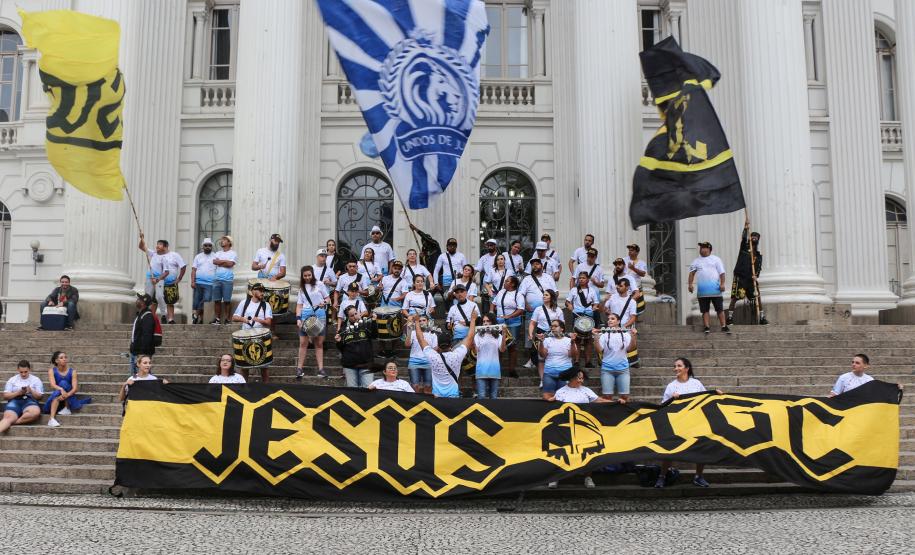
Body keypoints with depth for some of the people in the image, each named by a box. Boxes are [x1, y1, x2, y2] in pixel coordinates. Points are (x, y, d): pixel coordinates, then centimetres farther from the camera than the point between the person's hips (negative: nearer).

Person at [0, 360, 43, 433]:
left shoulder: (36, 380, 16)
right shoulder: (12, 380, 18)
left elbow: (39, 396, 9)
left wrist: (31, 391, -11)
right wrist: (18, 393, -6)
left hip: (29, 400, 0)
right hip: (14, 401, 0)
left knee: (36, 412, -38)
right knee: (8, 417, -34)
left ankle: (12, 422, -32)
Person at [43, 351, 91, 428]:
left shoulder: (72, 372, -6)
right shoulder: (52, 371, -5)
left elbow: (75, 388, -16)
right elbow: (52, 385, -21)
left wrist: (67, 395, -38)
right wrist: (61, 390, -43)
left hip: (69, 396, -1)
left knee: (63, 383, -26)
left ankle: (67, 408, -19)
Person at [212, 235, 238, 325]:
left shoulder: (233, 253, 4)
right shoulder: (218, 253, 19)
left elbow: (230, 264, -11)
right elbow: (214, 261, 1)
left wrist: (220, 262, -1)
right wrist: (225, 261, -2)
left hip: (228, 280, -5)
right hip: (217, 279, 5)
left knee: (227, 301, -4)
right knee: (217, 300, 4)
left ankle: (227, 319, 1)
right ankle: (217, 319, 10)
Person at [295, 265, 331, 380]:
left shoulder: (319, 284, 5)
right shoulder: (302, 288, 12)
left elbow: (328, 298, 8)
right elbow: (299, 305, 9)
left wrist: (324, 302, -15)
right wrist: (298, 318, -3)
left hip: (319, 314, -1)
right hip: (306, 315, 2)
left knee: (319, 343, 3)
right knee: (303, 343, -2)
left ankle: (321, 368, 4)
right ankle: (300, 368, 4)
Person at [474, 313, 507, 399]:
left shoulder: (498, 336, 10)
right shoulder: (478, 336, 6)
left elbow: (502, 349, -6)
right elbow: (475, 350, -8)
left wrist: (504, 334, -14)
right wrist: (472, 337, -21)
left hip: (494, 370, 2)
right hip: (482, 370, -2)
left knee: (494, 396, 7)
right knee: (481, 396, -9)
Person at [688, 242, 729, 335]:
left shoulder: (716, 259, 7)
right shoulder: (696, 261, 15)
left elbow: (722, 273, 2)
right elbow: (692, 273, 9)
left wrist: (722, 284, -9)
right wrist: (690, 284, -5)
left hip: (715, 289, -2)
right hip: (702, 291, 2)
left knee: (720, 309, 0)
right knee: (705, 310, 1)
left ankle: (724, 326, 4)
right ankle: (706, 327, 3)